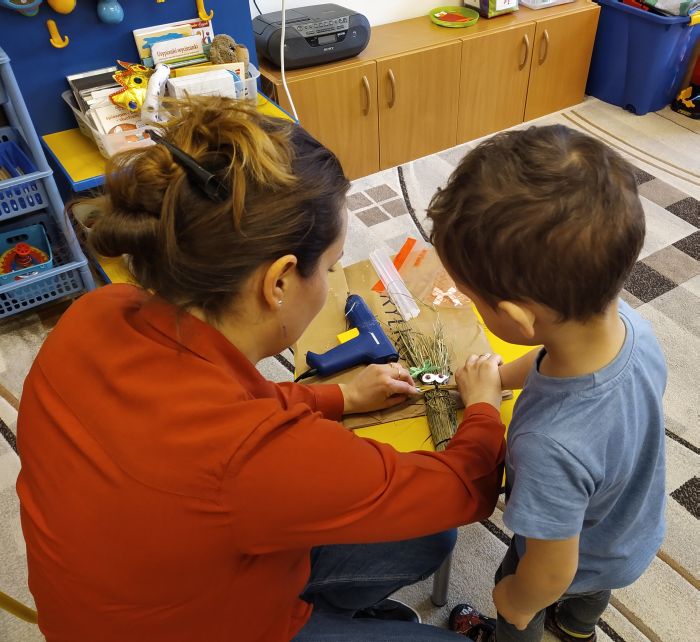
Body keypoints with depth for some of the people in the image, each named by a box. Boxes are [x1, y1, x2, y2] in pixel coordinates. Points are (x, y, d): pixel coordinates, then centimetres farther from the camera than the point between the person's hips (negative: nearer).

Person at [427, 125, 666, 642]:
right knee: (591, 595, 41)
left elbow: (552, 572, -31)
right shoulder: (627, 321, -32)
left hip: (579, 565, -5)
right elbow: (559, 360, -6)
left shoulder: (551, 446, -51)